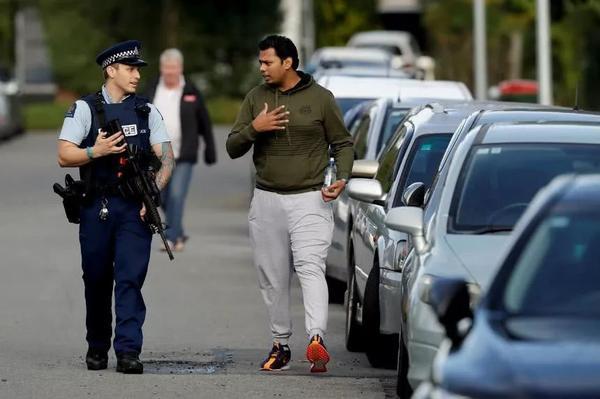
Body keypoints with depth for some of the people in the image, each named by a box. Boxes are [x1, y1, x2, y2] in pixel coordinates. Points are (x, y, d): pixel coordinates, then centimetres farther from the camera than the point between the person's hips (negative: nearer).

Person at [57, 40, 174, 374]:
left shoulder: (147, 111, 11)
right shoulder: (85, 109, 3)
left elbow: (166, 158, 8)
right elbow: (64, 156, -2)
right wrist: (95, 152, -20)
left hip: (135, 208, 1)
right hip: (97, 208, -1)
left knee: (131, 278, -10)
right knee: (97, 281, 7)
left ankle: (128, 351, -13)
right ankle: (97, 348, 22)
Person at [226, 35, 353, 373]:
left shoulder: (320, 98, 0)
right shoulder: (256, 98, 8)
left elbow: (343, 143, 6)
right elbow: (233, 148, 8)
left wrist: (342, 178, -12)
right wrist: (254, 128, -12)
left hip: (310, 199, -4)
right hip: (267, 201, 4)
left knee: (310, 267, -21)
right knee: (273, 278, 7)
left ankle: (317, 339, -35)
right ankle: (281, 344, 18)